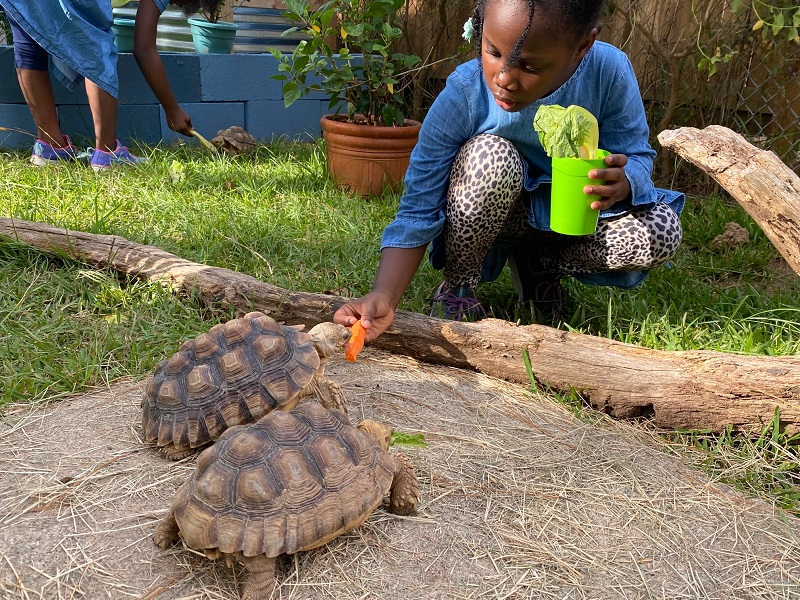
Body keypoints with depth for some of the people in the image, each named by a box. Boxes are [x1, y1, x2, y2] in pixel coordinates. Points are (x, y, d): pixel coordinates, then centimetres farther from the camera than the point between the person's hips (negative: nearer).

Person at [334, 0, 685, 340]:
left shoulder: (610, 73, -23)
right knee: (490, 155, -36)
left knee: (661, 232, -24)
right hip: (494, 217, -2)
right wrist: (385, 297, -42)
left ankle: (537, 264, 3)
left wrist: (622, 184, -37)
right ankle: (457, 287, -11)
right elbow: (417, 213, -26)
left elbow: (637, 156, -11)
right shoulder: (461, 96, -27)